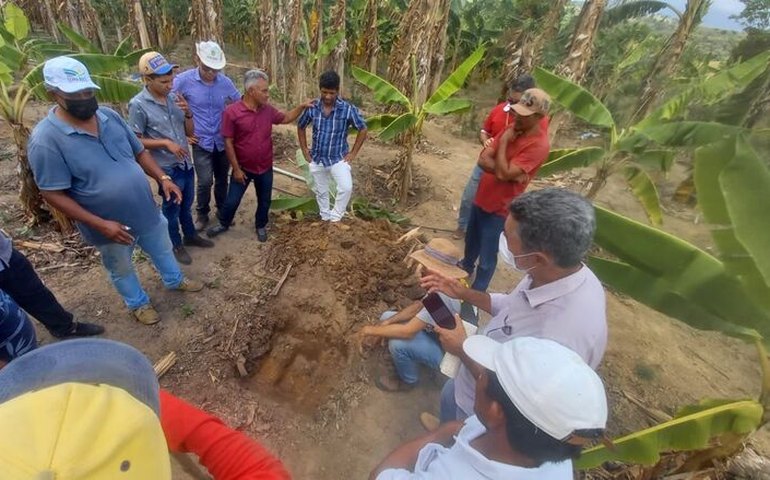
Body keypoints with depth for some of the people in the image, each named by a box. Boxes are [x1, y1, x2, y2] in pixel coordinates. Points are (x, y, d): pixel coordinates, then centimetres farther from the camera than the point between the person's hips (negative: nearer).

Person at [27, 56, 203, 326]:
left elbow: (139, 152, 6)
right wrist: (100, 224, -26)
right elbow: (54, 194, -20)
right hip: (110, 225, -4)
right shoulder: (46, 139, -21)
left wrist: (162, 178, -9)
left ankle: (175, 280, 53)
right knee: (121, 269, 20)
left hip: (146, 211, 5)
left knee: (162, 249, 26)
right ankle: (138, 303, 45)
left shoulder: (109, 116, -4)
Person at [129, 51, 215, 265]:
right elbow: (135, 141, -12)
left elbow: (189, 132, 4)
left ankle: (190, 236, 43)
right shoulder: (138, 105, -16)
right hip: (167, 168, -5)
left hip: (186, 163, 6)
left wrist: (188, 113, -14)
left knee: (187, 204, 23)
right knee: (171, 208, 12)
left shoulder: (174, 97, 0)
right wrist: (166, 143, -23)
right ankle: (176, 245, 32)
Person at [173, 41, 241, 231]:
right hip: (201, 141, -3)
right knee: (205, 181, -7)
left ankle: (223, 210, 35)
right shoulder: (183, 80, -12)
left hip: (223, 140, 3)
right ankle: (202, 214, 17)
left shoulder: (225, 82, -5)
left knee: (222, 178, 14)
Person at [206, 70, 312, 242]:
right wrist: (236, 169, -13)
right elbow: (228, 143, -14)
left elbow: (286, 118, 15)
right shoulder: (232, 112, -18)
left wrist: (302, 106, 2)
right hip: (243, 168, -3)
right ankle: (224, 224, 37)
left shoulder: (268, 109, -4)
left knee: (264, 201, 16)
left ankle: (261, 226, 40)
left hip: (265, 167, 4)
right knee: (232, 201, 10)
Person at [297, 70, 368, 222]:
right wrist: (304, 149, 6)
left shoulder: (348, 109, -15)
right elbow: (300, 127, 11)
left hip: (339, 158, -3)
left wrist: (353, 153, -6)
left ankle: (335, 218, -2)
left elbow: (362, 129, -3)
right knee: (321, 192, 14)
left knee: (346, 187, -22)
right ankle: (325, 219, 35)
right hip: (317, 159, 3)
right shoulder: (312, 108, -6)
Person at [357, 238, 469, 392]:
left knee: (398, 344, -30)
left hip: (447, 352, -8)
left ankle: (408, 380, 2)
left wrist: (372, 330, -21)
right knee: (387, 316, 2)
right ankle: (409, 358, 20)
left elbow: (407, 331, -36)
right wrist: (387, 322, -9)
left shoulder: (442, 296, -37)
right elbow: (418, 306, 3)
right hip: (440, 335, 8)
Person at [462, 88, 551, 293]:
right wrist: (511, 173, -21)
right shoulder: (512, 129, 1)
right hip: (481, 198, 8)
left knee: (486, 258, 6)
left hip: (499, 209, -7)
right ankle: (465, 270, 53)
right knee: (471, 243, 28)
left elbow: (503, 173, -29)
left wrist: (504, 142, -20)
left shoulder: (539, 145, -22)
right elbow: (483, 159, -7)